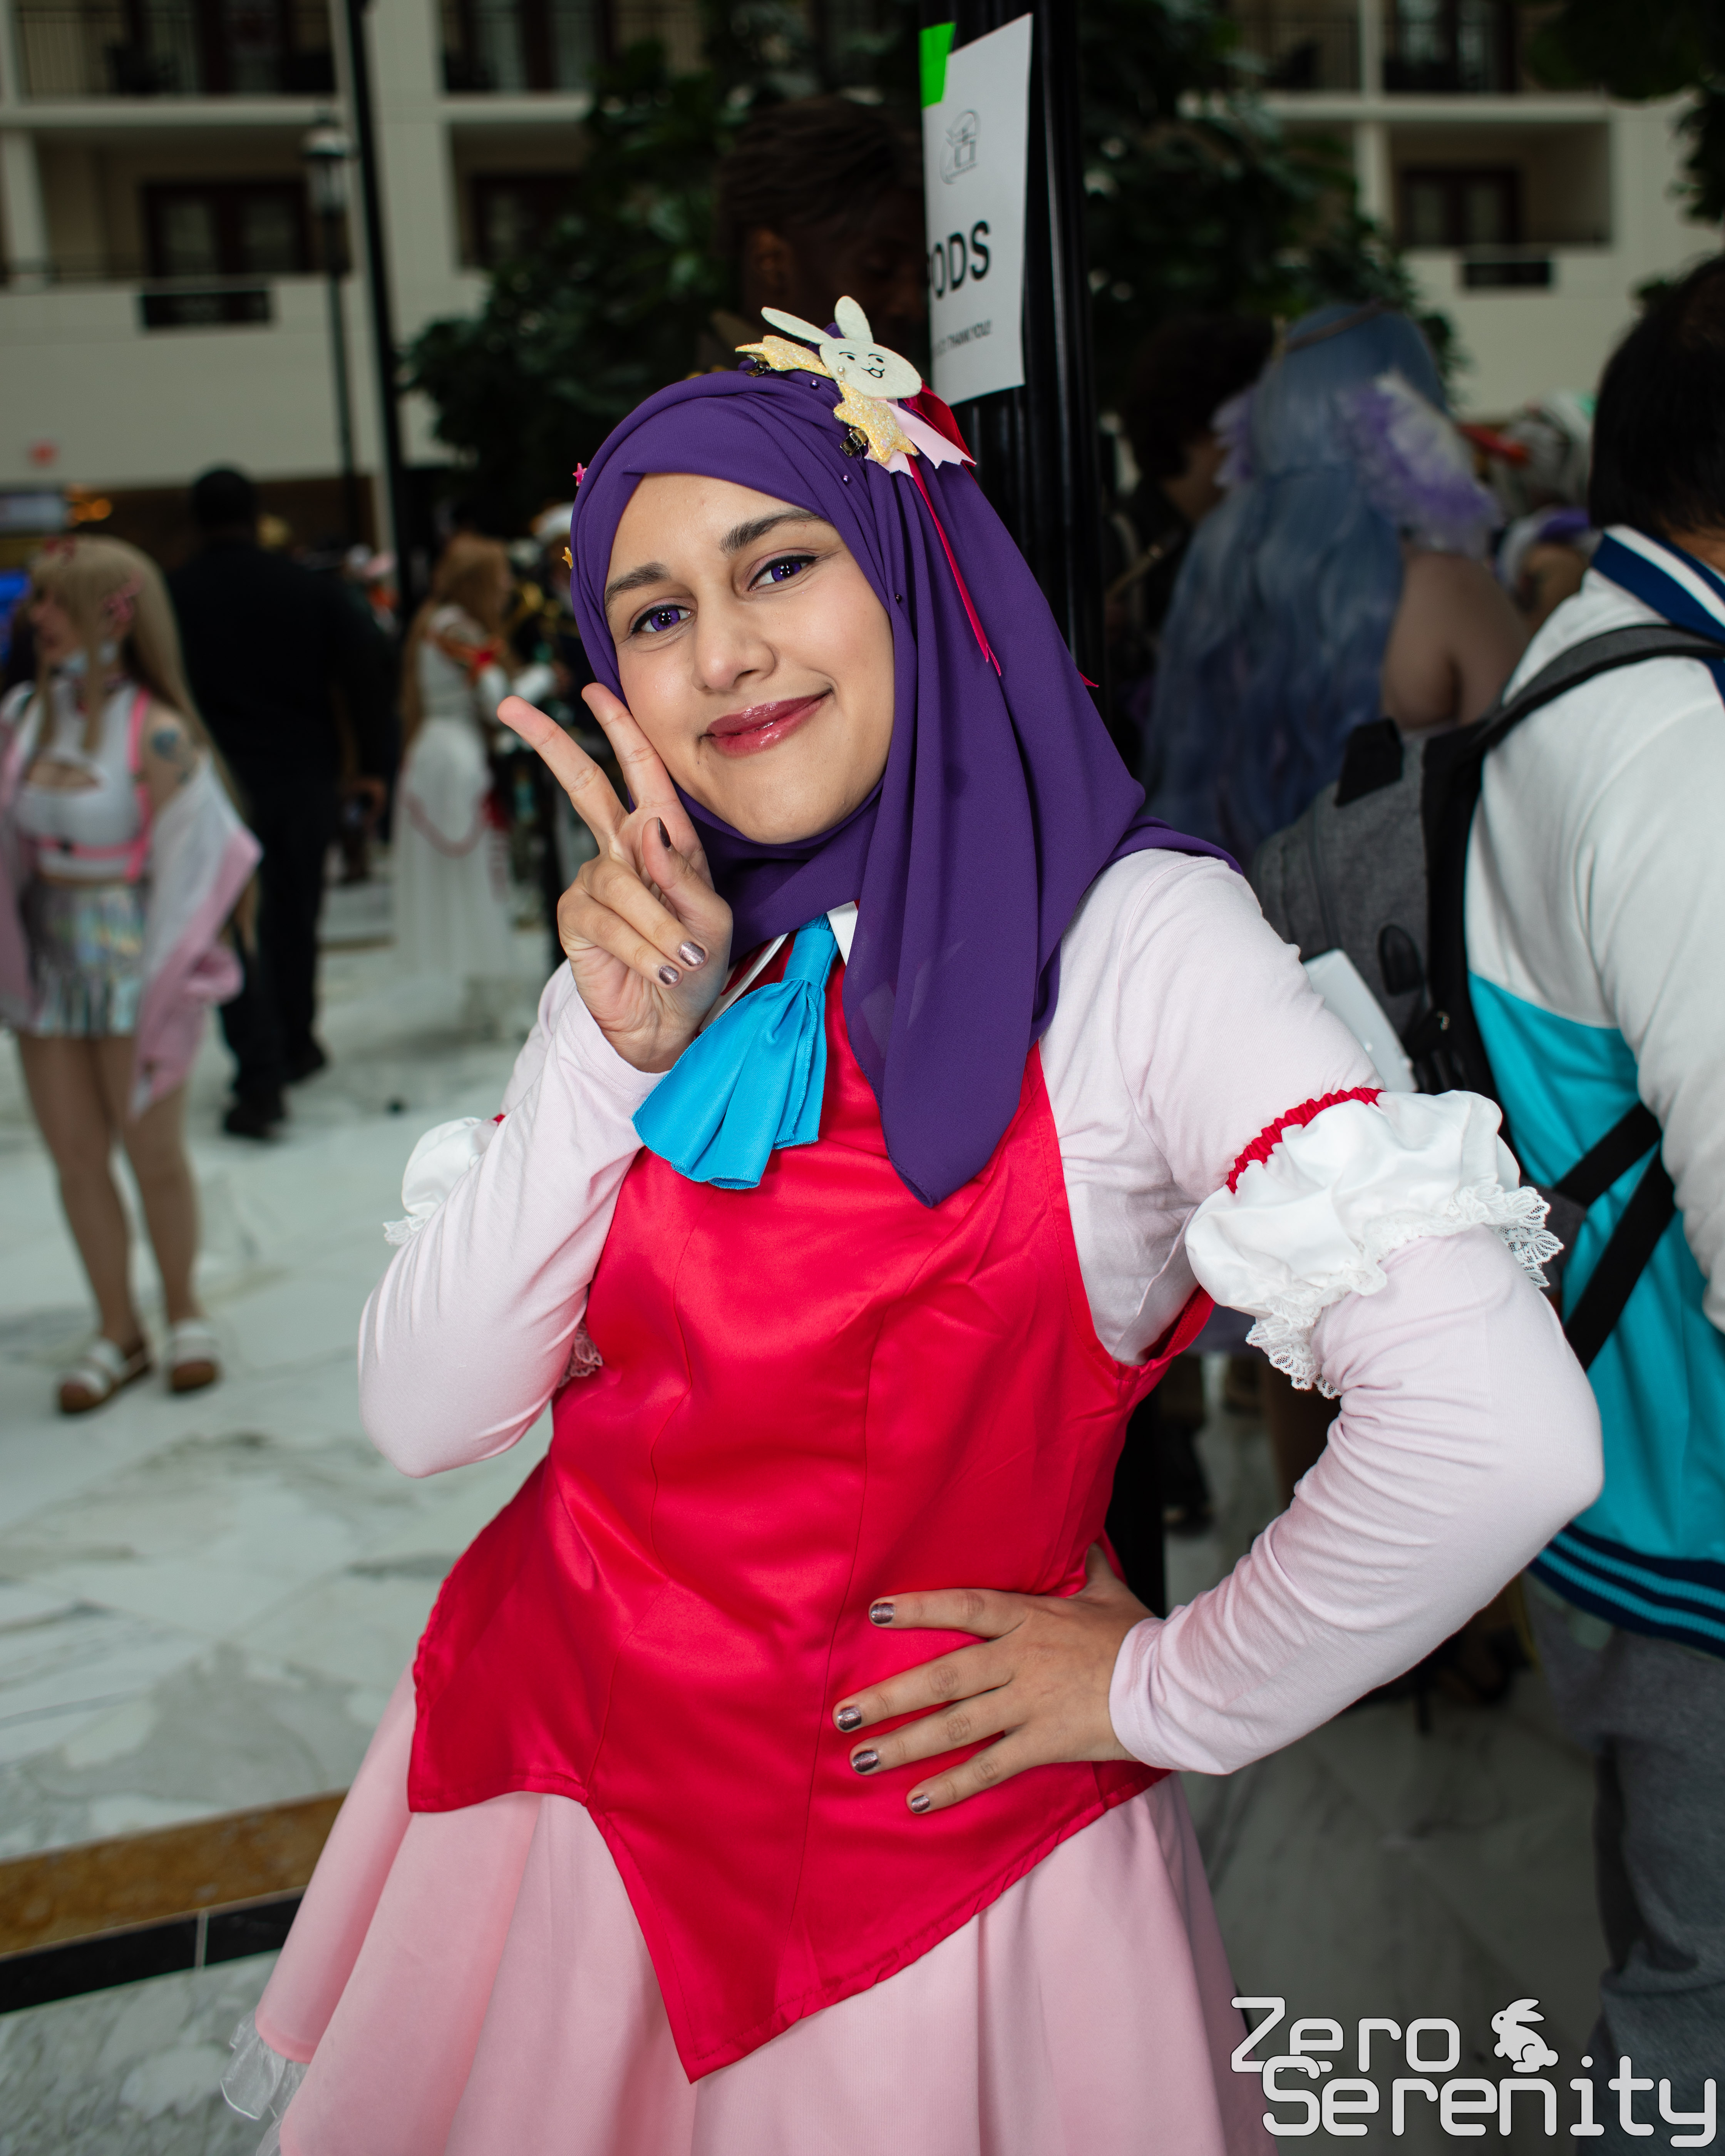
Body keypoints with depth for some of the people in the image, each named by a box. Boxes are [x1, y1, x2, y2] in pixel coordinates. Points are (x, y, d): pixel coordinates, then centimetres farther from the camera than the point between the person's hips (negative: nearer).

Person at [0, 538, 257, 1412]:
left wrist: (162, 989, -11)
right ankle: (117, 1329, 24)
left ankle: (182, 1312, 27)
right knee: (74, 1153, 9)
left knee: (152, 1150, 5)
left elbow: (188, 863, -10)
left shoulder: (156, 733, -13)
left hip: (130, 961, -5)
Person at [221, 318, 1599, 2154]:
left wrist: (1166, 1694, -15)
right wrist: (617, 1048, -19)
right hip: (562, 1764, 5)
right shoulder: (662, 960, -1)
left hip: (921, 1829, -5)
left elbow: (1506, 1435, -30)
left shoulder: (1131, 935, -19)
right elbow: (425, 1415, -7)